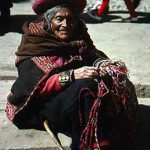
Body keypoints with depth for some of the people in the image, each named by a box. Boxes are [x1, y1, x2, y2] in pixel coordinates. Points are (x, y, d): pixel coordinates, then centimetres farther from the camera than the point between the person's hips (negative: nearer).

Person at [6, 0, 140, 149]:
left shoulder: (78, 40, 10)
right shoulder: (33, 45, -7)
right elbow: (35, 85, -18)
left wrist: (102, 63, -21)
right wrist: (72, 75, -29)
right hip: (44, 103, -5)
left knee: (112, 81, -21)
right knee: (86, 87, -31)